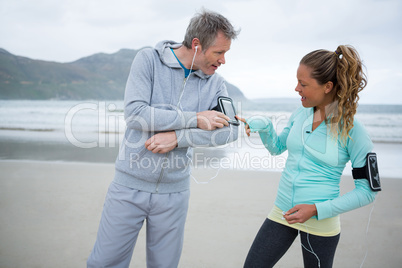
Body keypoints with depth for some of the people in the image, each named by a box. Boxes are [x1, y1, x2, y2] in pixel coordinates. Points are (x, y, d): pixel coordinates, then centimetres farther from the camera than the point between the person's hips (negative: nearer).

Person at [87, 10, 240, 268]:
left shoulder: (215, 83, 1)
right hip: (130, 185, -2)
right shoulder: (149, 60, -7)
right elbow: (134, 113, -19)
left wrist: (178, 137, -20)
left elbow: (230, 130, -9)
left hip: (174, 191, 2)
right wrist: (195, 119, -19)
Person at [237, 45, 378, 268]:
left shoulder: (352, 131, -15)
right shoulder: (300, 114, -1)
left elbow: (367, 191, -11)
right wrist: (264, 127, -6)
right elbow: (277, 148, 15)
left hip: (321, 223, -4)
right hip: (282, 213, 4)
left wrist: (317, 209, -19)